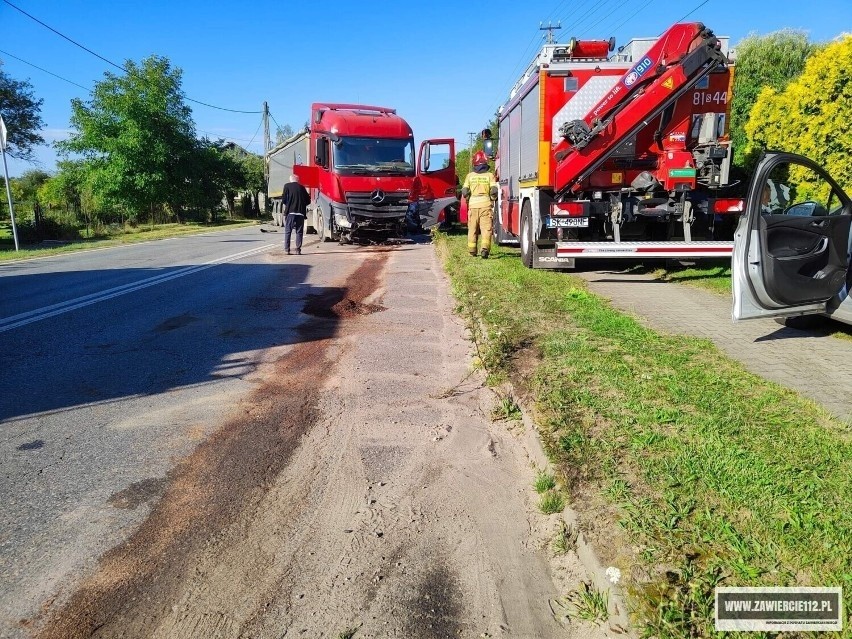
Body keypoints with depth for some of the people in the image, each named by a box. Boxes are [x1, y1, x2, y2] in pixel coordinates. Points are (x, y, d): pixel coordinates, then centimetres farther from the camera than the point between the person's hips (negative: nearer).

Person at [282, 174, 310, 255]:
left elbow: (284, 200, -3)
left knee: (287, 231, 5)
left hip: (290, 212, -2)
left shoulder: (287, 186, 1)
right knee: (299, 232, 6)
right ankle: (298, 250, 1)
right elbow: (308, 201, 9)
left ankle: (287, 249, 1)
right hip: (301, 212, 2)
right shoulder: (302, 187, 8)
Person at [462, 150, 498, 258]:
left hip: (473, 204, 2)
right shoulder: (490, 175, 1)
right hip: (485, 204, -2)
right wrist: (493, 198, 12)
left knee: (472, 229, 12)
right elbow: (494, 190, -7)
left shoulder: (470, 175, 5)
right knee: (486, 228, -5)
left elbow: (464, 192, 1)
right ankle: (485, 247, -23)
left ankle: (472, 250, 19)